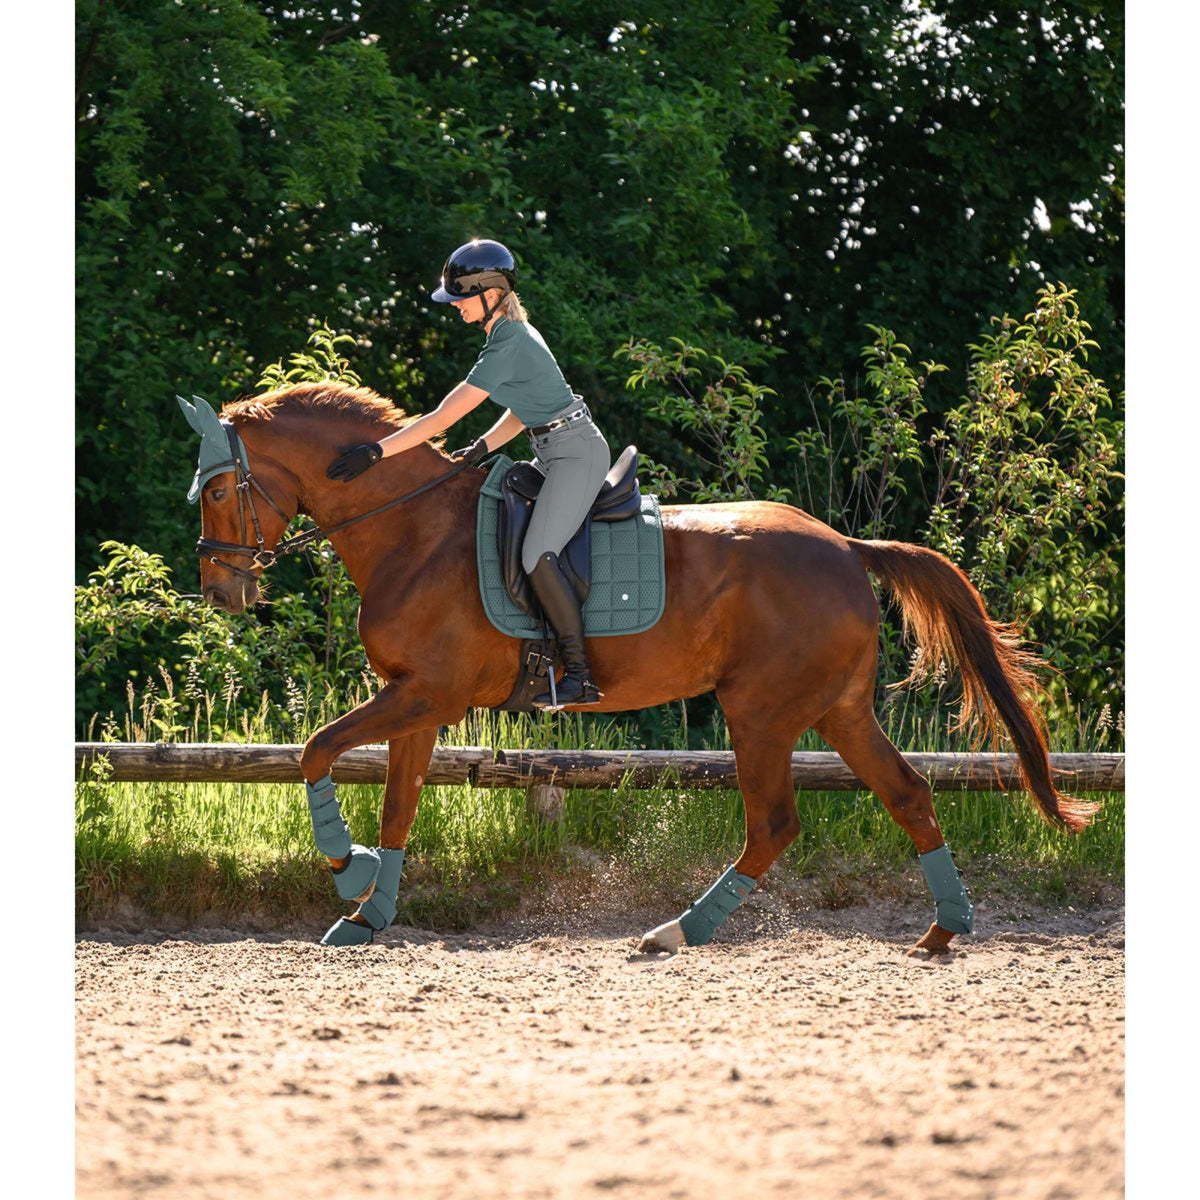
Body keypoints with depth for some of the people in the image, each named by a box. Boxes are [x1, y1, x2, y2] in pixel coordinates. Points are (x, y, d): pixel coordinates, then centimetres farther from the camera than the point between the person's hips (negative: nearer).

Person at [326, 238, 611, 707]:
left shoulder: (507, 347, -21)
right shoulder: (512, 334, 10)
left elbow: (442, 419, -24)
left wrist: (376, 452, -25)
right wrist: (483, 447, 5)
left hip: (577, 453, -11)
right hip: (554, 455, 11)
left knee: (536, 555, -22)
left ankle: (580, 675, -22)